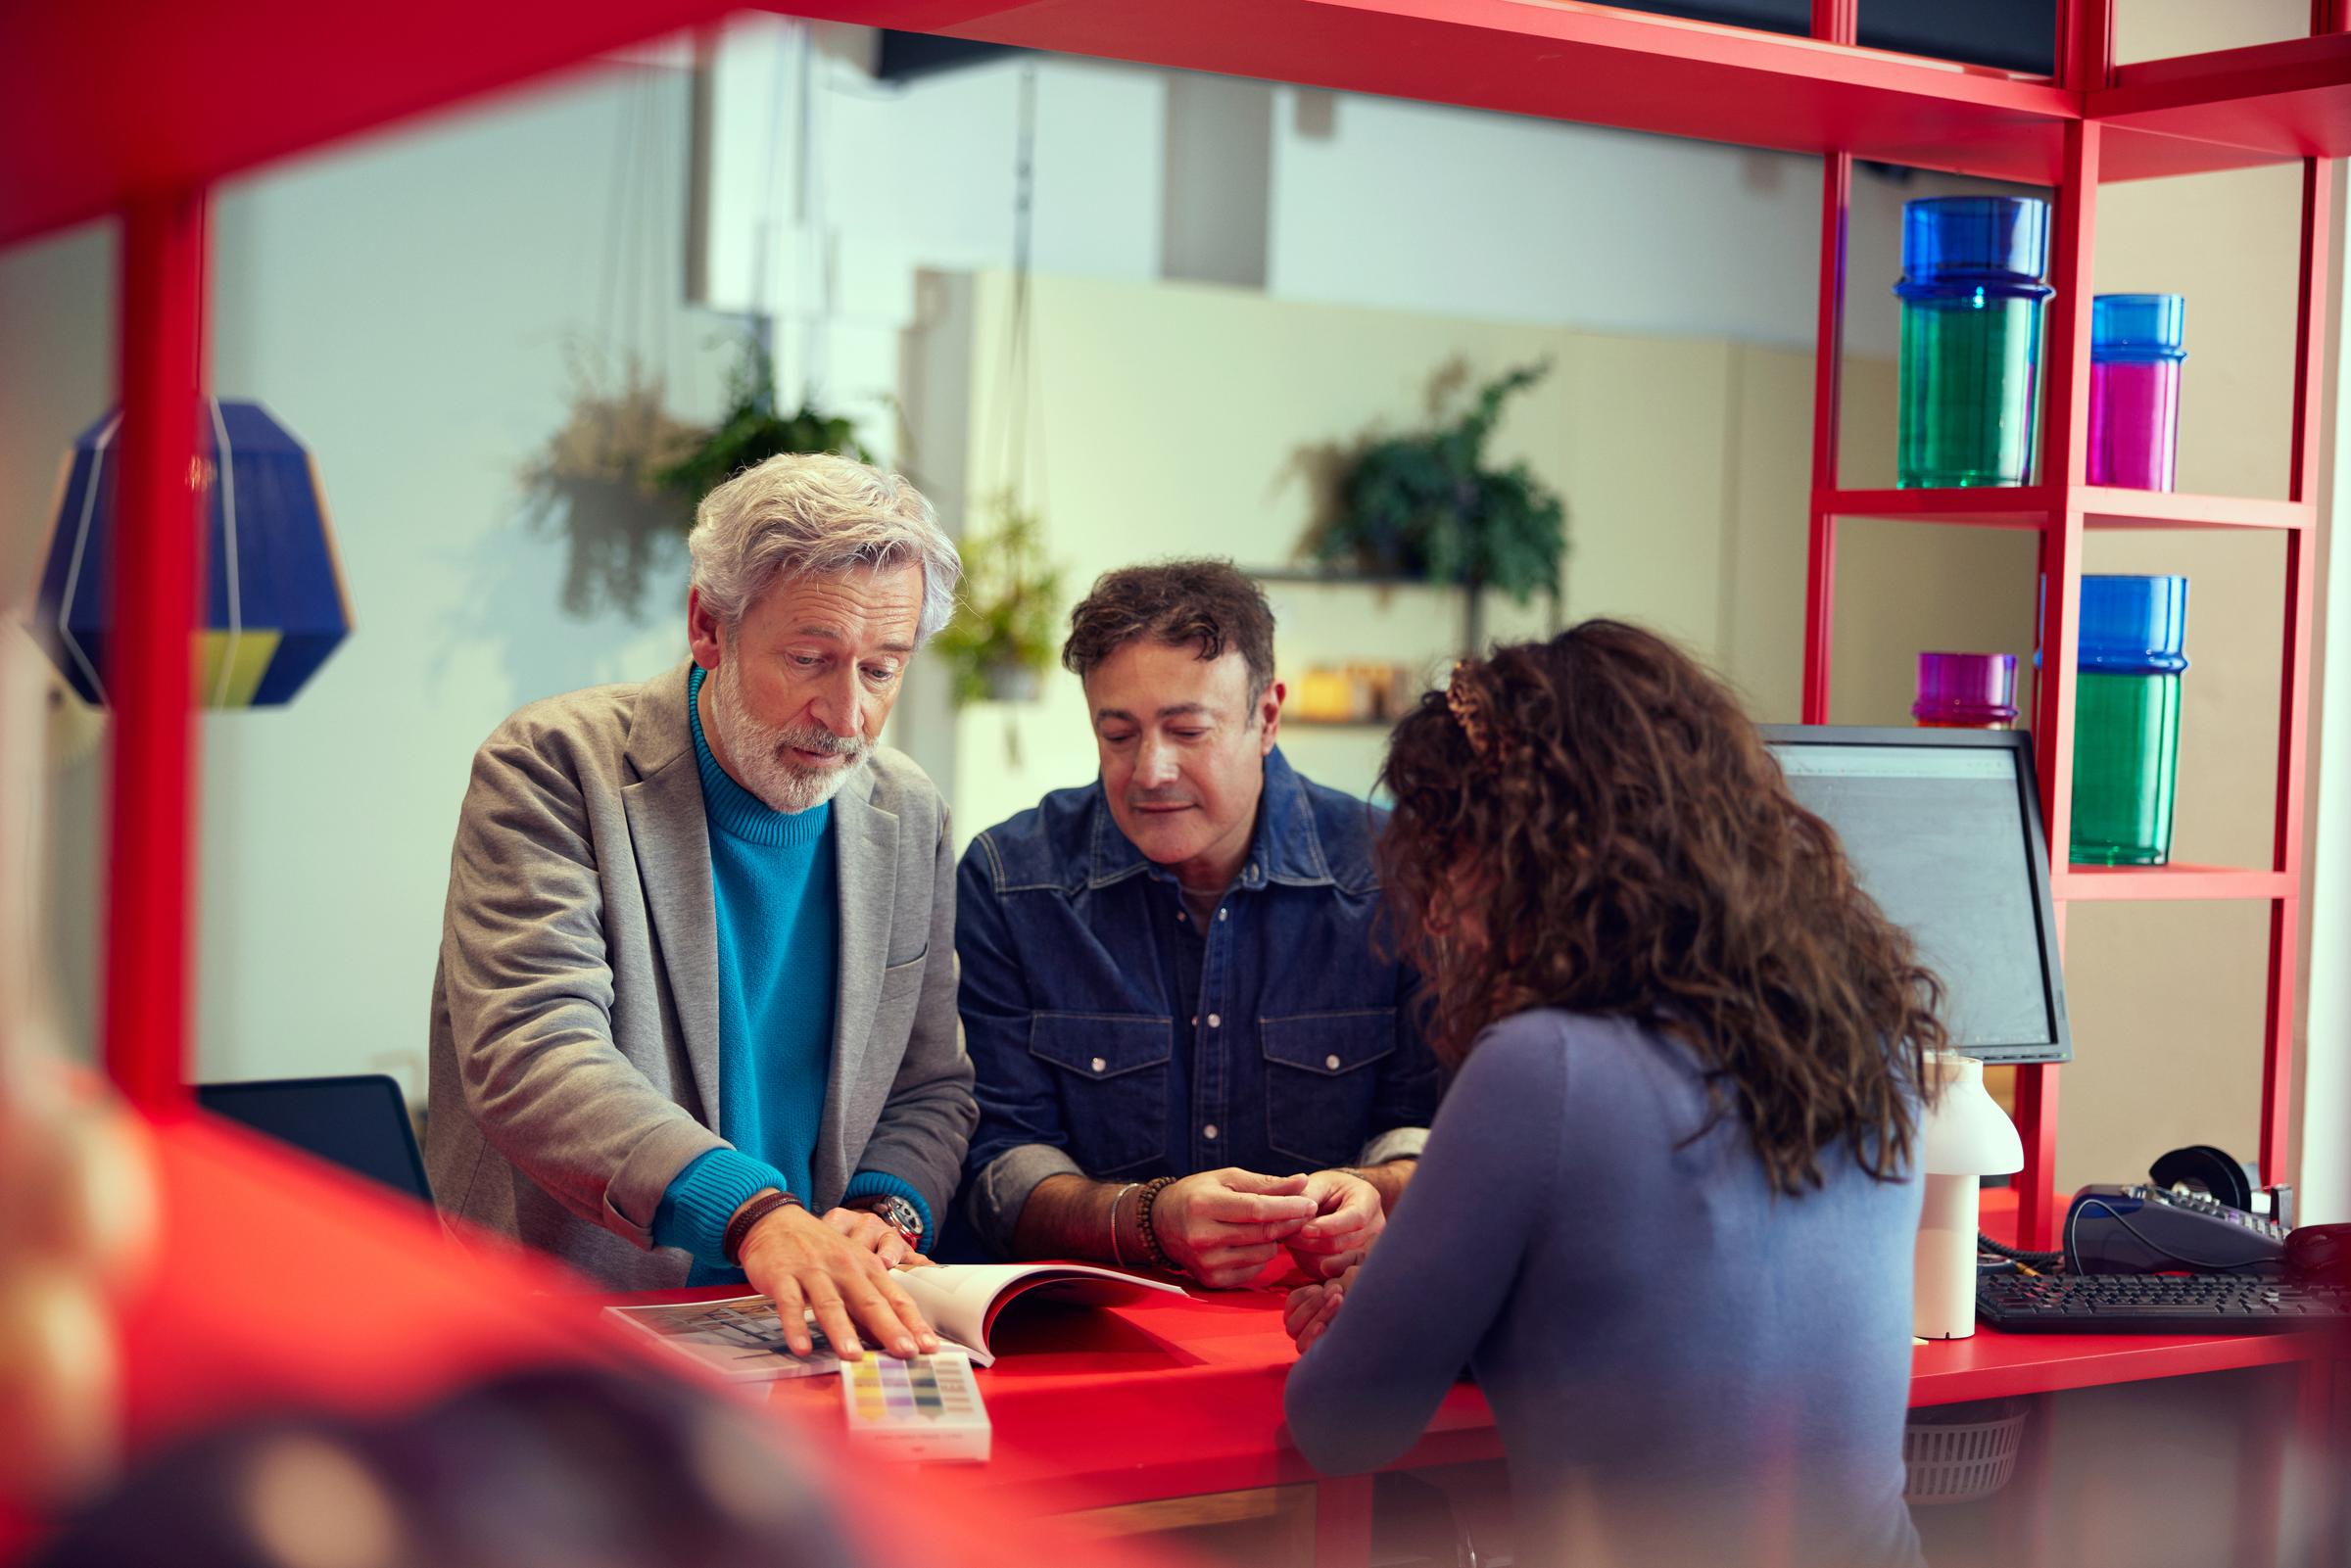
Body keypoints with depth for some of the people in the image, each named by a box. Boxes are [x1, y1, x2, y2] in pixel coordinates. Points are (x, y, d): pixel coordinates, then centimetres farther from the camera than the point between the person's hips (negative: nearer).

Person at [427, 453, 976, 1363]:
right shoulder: (551, 767, -9)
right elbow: (530, 1055, -22)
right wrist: (756, 1213, -36)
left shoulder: (909, 818, 9)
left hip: (811, 1324, 2)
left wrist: (886, 1211, -6)